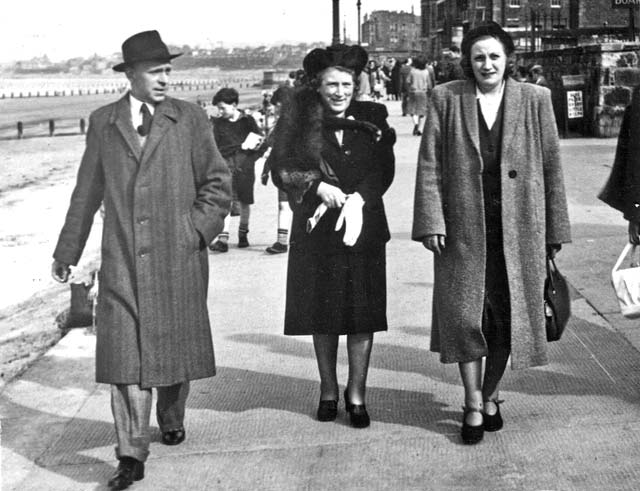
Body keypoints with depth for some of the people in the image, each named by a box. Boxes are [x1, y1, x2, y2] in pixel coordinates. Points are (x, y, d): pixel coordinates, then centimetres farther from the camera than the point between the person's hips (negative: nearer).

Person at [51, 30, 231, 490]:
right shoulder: (103, 122, 8)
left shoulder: (190, 118, 4)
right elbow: (87, 192, 14)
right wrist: (67, 252, 17)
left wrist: (196, 230, -6)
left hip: (178, 259, 0)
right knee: (123, 354, -6)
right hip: (122, 260, 0)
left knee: (175, 346, 11)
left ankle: (172, 420, 37)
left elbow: (217, 181, 6)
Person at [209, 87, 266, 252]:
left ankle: (243, 234, 30)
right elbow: (218, 148, -1)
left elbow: (262, 144, 4)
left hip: (245, 167, 1)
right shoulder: (218, 123, 5)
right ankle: (223, 238, -18)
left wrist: (250, 158, -10)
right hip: (227, 165, -1)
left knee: (244, 202, 9)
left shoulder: (247, 121, 4)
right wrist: (241, 146, -9)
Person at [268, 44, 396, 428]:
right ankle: (329, 390, 23)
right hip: (316, 229, 0)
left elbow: (384, 171, -1)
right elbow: (281, 168, -4)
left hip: (364, 227, 1)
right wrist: (319, 187, -17)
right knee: (322, 314, 7)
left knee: (363, 313, 0)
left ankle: (356, 396, 10)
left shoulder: (372, 118, 6)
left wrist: (357, 200, -16)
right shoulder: (300, 120, 2)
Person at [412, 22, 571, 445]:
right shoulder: (446, 99, 3)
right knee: (465, 314, -1)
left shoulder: (535, 100, 3)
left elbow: (551, 166, 5)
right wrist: (431, 221, -8)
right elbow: (429, 164, 1)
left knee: (508, 313, 8)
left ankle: (490, 396, 27)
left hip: (518, 226, 1)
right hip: (464, 227, -1)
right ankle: (473, 406, 12)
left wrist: (555, 229, 3)